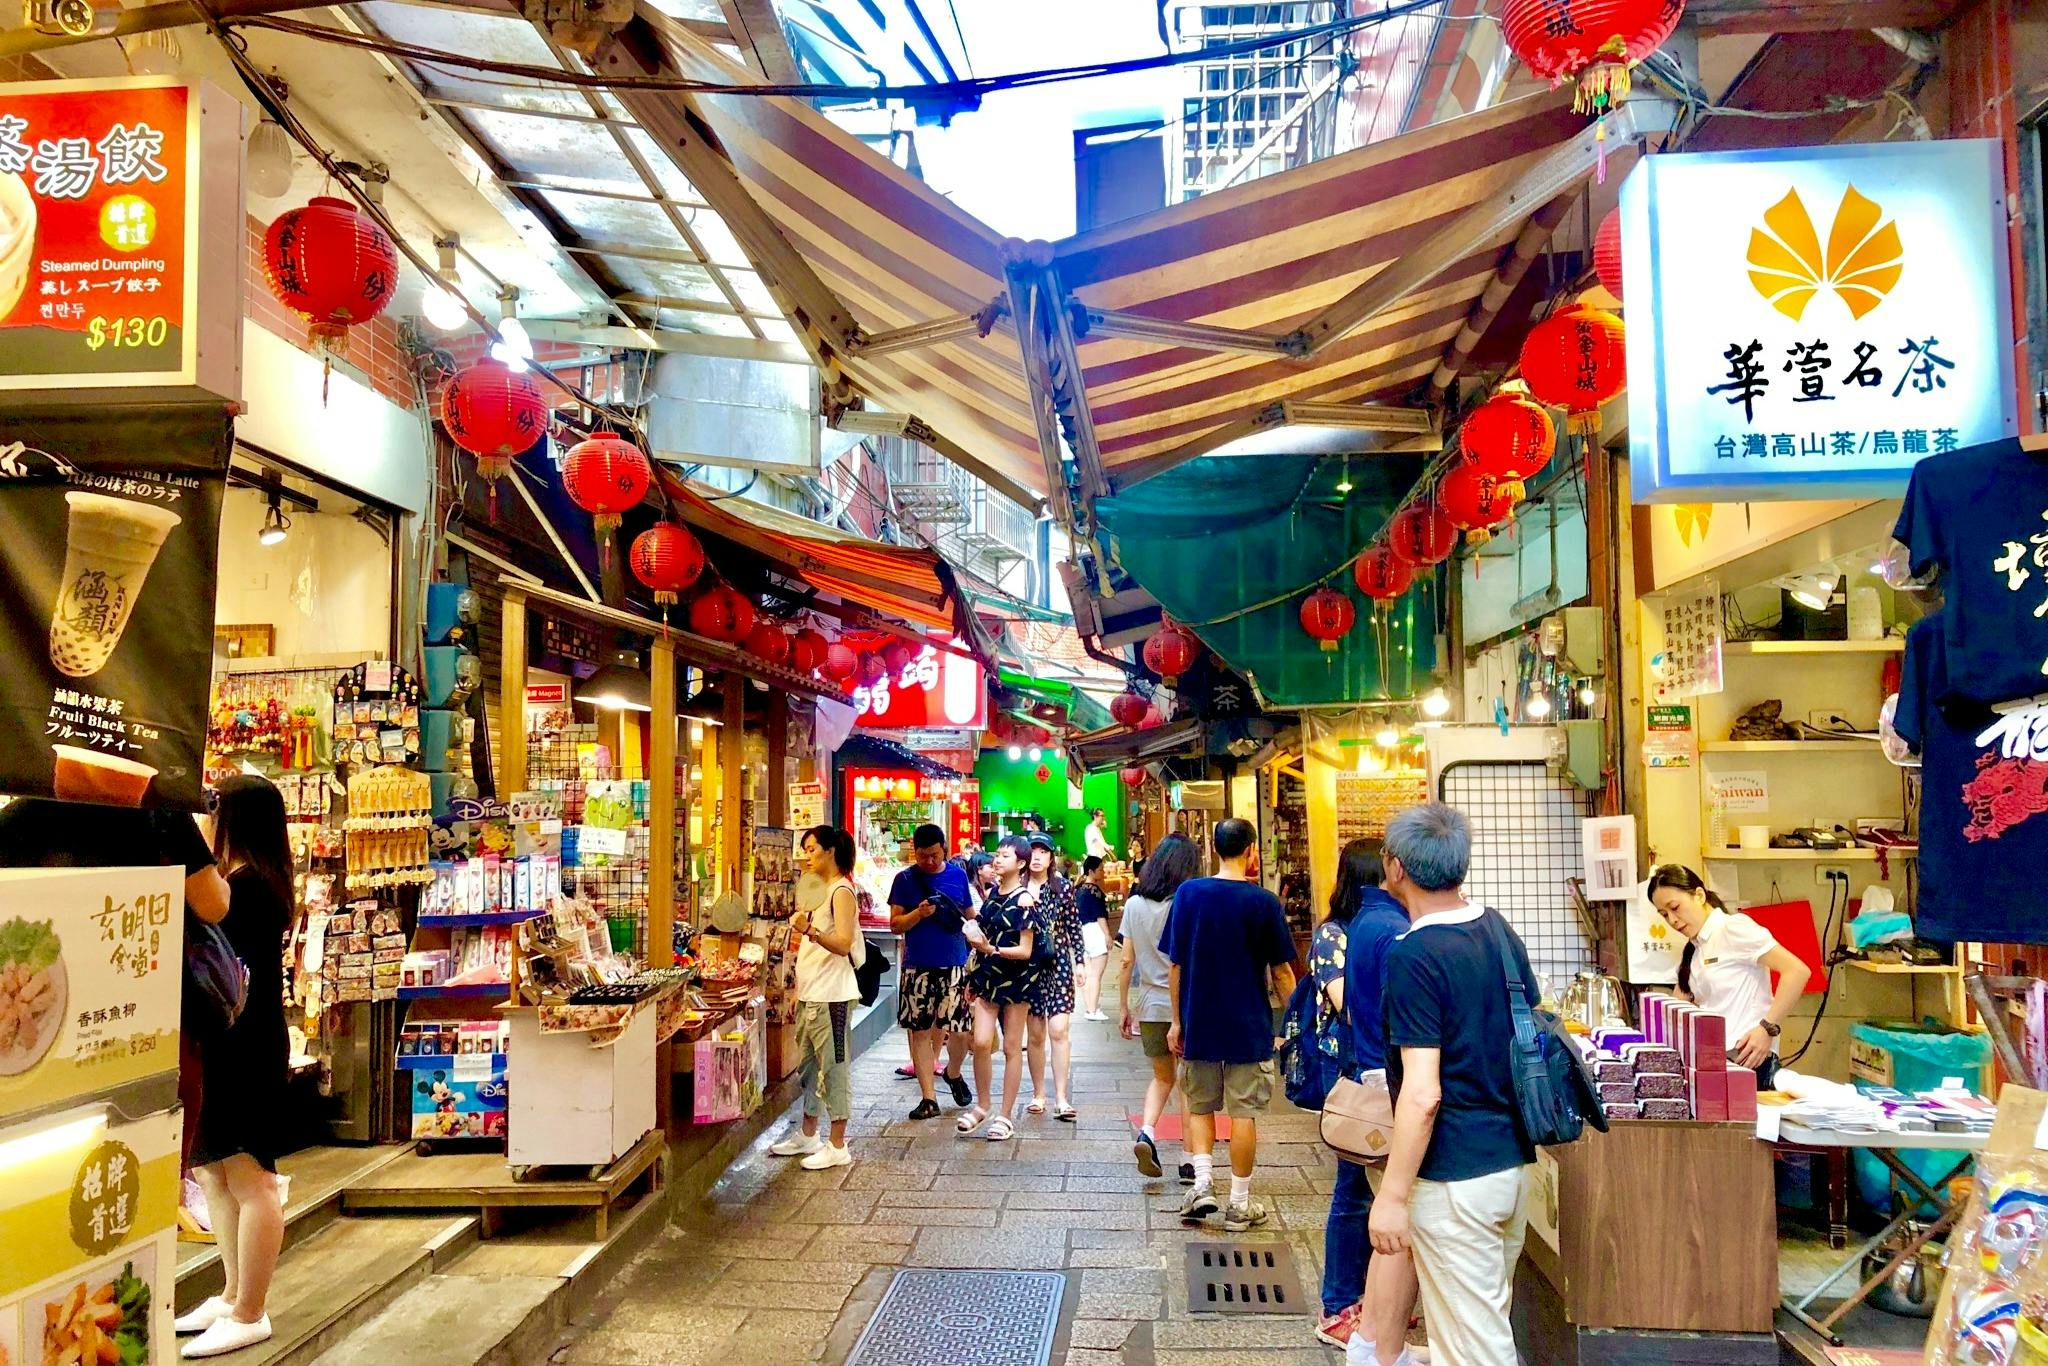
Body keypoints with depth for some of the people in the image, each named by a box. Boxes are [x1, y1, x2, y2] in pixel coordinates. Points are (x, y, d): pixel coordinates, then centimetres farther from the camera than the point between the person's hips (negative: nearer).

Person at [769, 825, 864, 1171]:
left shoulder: (842, 891, -12)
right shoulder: (818, 889, 16)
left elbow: (843, 944, -23)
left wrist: (810, 931, -39)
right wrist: (799, 990, 20)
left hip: (831, 996, -10)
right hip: (810, 995, 10)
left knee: (833, 1067, -4)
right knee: (809, 1064, 15)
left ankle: (837, 1147, 3)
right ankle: (808, 1136, 26)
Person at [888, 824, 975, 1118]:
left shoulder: (958, 876, 6)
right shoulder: (905, 879, 1)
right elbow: (895, 924, 0)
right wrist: (919, 913, -18)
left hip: (955, 965, 1)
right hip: (918, 968, -1)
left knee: (963, 1029, -3)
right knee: (920, 1031, 3)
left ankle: (953, 1073, 28)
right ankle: (928, 1099, 11)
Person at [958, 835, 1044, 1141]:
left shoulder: (1024, 900, -11)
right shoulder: (994, 893, 9)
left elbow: (1025, 950, -14)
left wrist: (990, 949, -25)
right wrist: (972, 977, 17)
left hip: (1016, 979, -5)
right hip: (988, 977, 5)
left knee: (1011, 1047, 4)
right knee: (981, 1042, -2)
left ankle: (1005, 1116, 13)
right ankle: (981, 1106, 17)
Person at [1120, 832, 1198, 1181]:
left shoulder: (1134, 904, 1)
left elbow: (1127, 962, 2)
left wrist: (1124, 1008, 10)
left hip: (1150, 1008, 3)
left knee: (1162, 1077, 21)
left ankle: (1147, 1133, -1)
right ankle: (1189, 1162, 12)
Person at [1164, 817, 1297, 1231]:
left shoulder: (1188, 893, -3)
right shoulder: (1263, 901, -9)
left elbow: (1175, 964, 0)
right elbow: (1281, 972, -4)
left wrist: (1177, 1021, 9)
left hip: (1199, 1023, 2)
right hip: (1249, 1026, -2)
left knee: (1199, 1106, 17)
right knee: (1244, 1113, 7)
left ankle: (1203, 1182, 6)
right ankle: (1239, 1203, 13)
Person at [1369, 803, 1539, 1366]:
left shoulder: (1415, 955, -20)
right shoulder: (1501, 932, 4)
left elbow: (1422, 1095, -24)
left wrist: (1392, 1196, -18)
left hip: (1455, 1176, -8)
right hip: (1514, 1163, 9)